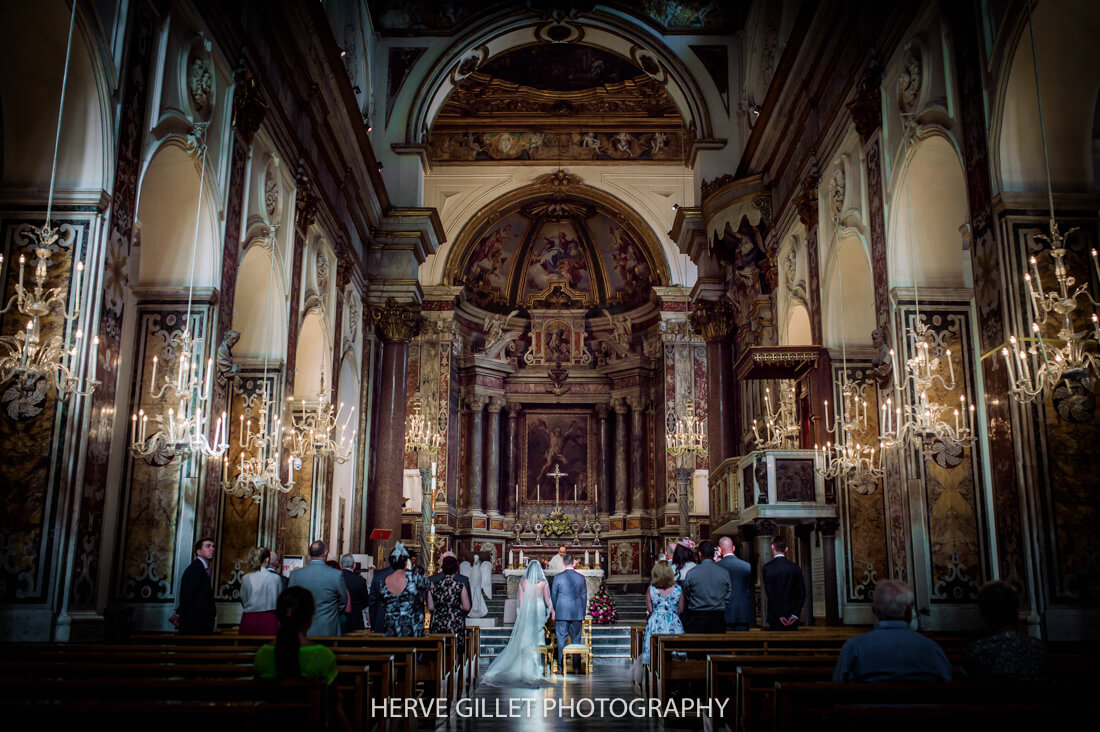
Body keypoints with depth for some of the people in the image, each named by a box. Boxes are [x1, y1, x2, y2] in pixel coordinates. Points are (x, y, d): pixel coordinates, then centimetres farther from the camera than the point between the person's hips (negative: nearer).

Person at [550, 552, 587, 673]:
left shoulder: (558, 578, -6)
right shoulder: (581, 578, 1)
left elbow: (553, 596, 1)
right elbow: (584, 597, 6)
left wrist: (555, 611, 16)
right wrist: (583, 615, 14)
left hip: (561, 613, -2)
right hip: (577, 613, 2)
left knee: (561, 639, 3)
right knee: (576, 640, 9)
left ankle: (561, 667, 3)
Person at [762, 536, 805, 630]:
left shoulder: (767, 568, -6)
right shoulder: (795, 567, 3)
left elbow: (770, 594, -9)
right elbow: (802, 593, 2)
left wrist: (779, 615, -6)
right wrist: (795, 614, 1)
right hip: (792, 618, 3)